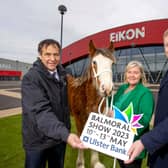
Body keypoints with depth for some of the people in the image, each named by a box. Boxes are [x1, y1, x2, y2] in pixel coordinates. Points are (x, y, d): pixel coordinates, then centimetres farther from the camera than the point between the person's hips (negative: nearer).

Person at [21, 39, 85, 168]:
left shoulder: (62, 75, 1)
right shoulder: (31, 78, -21)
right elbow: (41, 111, -32)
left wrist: (66, 132, 13)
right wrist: (65, 134, -45)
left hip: (60, 136, 6)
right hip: (38, 140, -6)